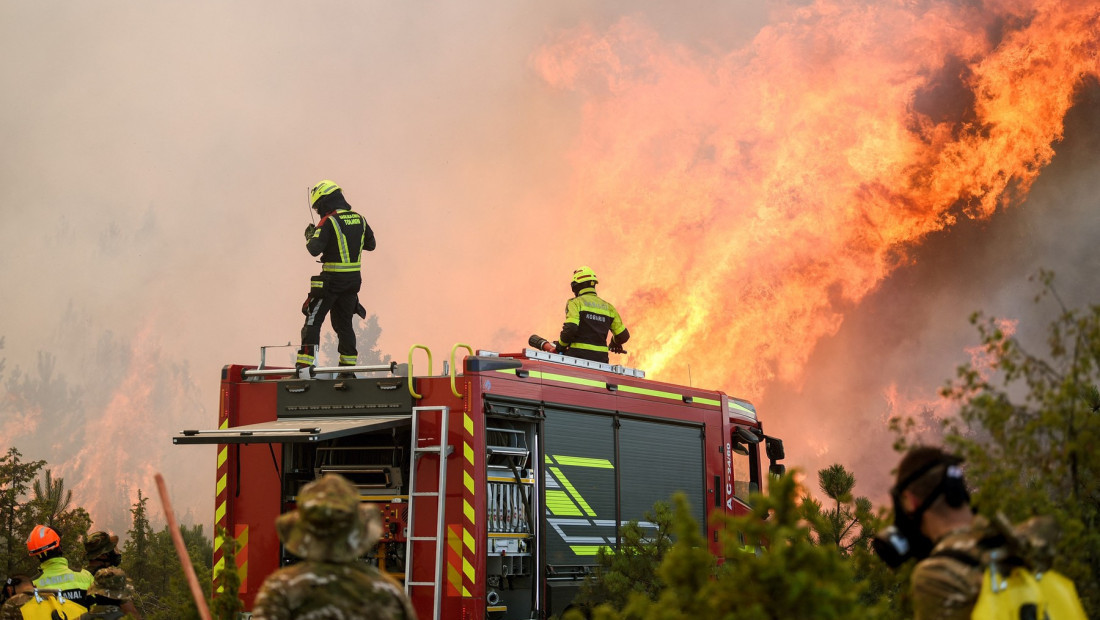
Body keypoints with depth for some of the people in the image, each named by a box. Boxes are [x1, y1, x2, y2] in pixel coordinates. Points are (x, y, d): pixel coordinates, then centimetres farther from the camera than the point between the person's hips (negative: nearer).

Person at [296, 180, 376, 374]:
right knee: (344, 322, 17)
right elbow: (371, 245, 17)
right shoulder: (359, 220, 6)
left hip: (332, 279, -6)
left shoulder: (329, 222, -15)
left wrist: (310, 236, 0)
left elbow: (314, 249, -20)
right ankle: (349, 361, 20)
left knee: (313, 320, -1)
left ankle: (305, 361, -6)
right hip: (354, 279, 6)